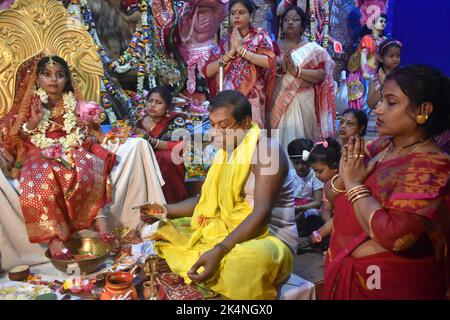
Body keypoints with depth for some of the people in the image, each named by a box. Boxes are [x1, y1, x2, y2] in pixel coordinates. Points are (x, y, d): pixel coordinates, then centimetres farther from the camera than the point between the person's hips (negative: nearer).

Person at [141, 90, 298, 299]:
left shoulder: (267, 151, -16)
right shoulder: (226, 152, 10)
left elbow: (262, 212, -25)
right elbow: (206, 199, 15)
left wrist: (219, 250, -34)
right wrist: (166, 210, 1)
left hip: (269, 238, -8)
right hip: (227, 231, 8)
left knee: (248, 259, -42)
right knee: (165, 229, 7)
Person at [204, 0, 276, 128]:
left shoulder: (260, 36, 4)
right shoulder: (224, 41, 10)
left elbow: (270, 62, -14)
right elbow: (208, 71, 1)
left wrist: (242, 49, -12)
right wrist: (230, 53, -9)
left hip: (251, 99, -2)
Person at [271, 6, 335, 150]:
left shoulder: (313, 49, 5)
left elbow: (321, 75, -4)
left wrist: (297, 70, -15)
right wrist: (280, 68, -15)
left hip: (302, 102, -1)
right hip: (277, 101, 2)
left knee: (299, 138, -3)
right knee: (279, 137, -1)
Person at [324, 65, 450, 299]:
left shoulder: (431, 167, -20)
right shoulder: (381, 146, 1)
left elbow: (394, 236, -32)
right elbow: (332, 197, 5)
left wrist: (354, 183, -22)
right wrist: (344, 177, -16)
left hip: (385, 282, -6)